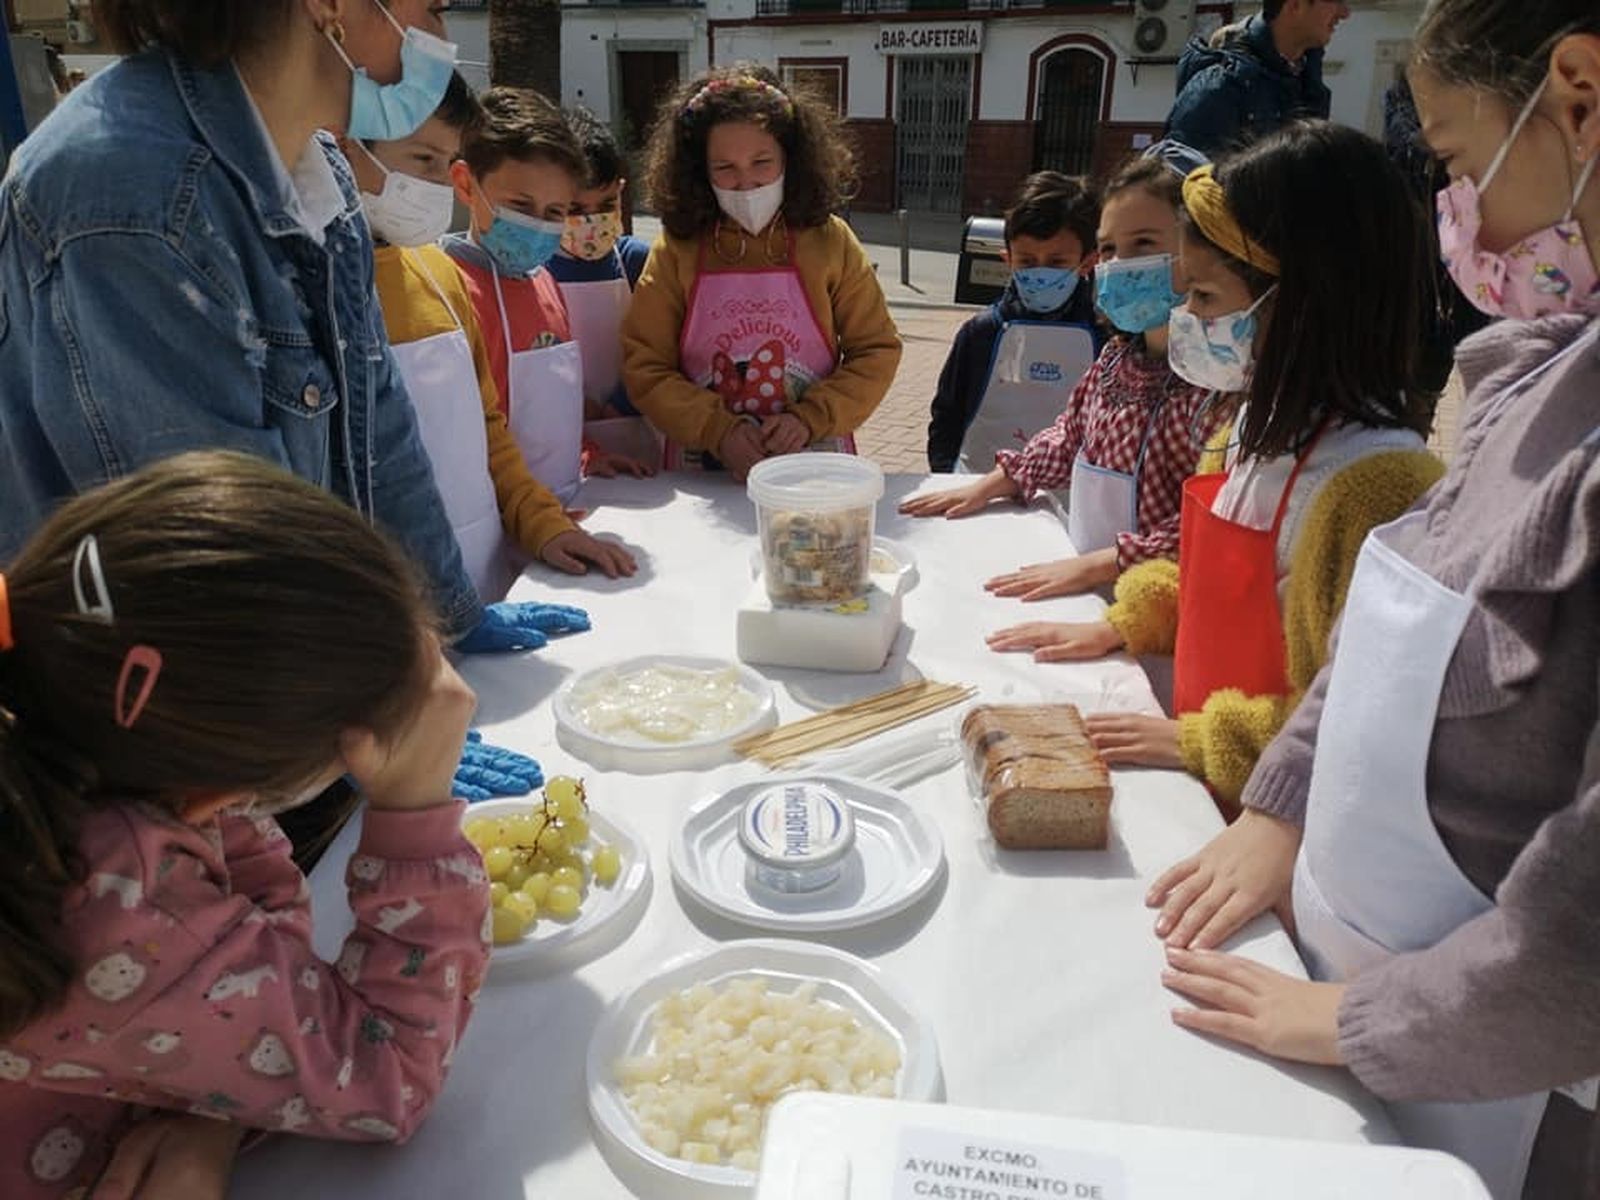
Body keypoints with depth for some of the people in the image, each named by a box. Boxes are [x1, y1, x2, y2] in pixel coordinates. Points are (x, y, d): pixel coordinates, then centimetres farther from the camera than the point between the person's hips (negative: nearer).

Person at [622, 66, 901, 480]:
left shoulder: (830, 242, 2)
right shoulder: (677, 250, 1)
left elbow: (877, 352, 4)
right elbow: (644, 366, 0)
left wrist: (810, 420, -9)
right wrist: (718, 431, -12)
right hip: (703, 467, 0)